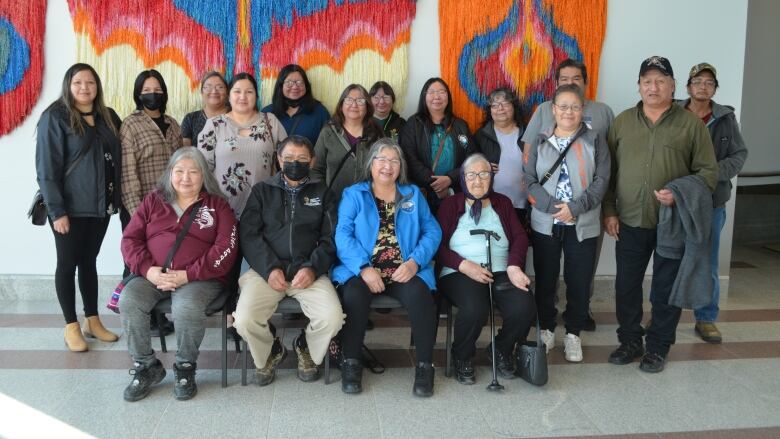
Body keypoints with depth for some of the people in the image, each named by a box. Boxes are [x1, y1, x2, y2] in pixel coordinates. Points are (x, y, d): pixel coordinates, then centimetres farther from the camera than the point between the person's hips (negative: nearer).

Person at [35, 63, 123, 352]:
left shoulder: (108, 117, 9)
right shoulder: (55, 118, -8)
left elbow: (118, 159, 13)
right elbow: (46, 168, -12)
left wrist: (116, 199, 5)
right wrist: (56, 210, -17)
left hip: (101, 205, 5)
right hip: (70, 207, -5)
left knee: (89, 261, 14)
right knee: (68, 263, 4)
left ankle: (93, 321, 23)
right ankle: (71, 327, 14)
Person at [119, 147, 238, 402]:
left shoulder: (217, 206, 9)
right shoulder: (153, 201, 17)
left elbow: (225, 249, -4)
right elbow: (130, 239, 11)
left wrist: (187, 274, -14)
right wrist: (148, 270, -8)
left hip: (200, 278, -3)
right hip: (153, 276, 3)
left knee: (186, 308, -34)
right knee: (128, 301, -25)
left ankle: (185, 367, -6)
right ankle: (146, 366, -4)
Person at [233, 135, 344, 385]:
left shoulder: (322, 193, 16)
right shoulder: (262, 191, 16)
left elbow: (330, 238, 5)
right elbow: (249, 234, 3)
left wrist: (313, 268, -13)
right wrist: (270, 269, -12)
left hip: (309, 271, 0)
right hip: (267, 269, 0)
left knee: (332, 318, -25)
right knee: (244, 321, -24)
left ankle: (307, 349, 12)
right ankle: (271, 351, 12)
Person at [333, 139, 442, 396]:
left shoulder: (413, 195, 19)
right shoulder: (354, 194, 12)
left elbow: (432, 232, 8)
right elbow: (343, 234, -2)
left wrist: (414, 261, -10)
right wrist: (364, 268, -17)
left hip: (405, 272, 1)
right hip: (363, 270, -1)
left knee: (419, 295, -30)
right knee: (354, 294, -32)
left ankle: (425, 365, -14)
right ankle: (351, 363, -12)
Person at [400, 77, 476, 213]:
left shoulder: (460, 125, 12)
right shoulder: (413, 124, 6)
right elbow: (409, 158, -6)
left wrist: (450, 178, -13)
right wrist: (433, 183, -15)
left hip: (455, 194, 2)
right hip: (422, 193, -2)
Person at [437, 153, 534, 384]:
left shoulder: (503, 203, 20)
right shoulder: (450, 204, 12)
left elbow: (520, 237, 9)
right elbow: (439, 246, 1)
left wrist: (514, 266, -11)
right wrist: (465, 266, -14)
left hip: (501, 272, 3)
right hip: (459, 274, -3)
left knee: (524, 307, -26)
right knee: (475, 309, -35)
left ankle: (502, 352, 7)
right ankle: (462, 357, -2)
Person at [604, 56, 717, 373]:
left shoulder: (691, 124, -1)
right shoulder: (622, 122, 6)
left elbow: (708, 171, -1)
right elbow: (608, 171, 7)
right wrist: (609, 211, 2)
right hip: (629, 223, 2)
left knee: (666, 289, 8)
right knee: (626, 286, 11)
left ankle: (658, 347, 24)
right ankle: (630, 341, 28)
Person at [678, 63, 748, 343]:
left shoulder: (726, 118, 2)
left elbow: (739, 155, 4)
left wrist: (715, 172, -14)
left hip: (711, 202, 1)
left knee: (707, 264, 9)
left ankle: (706, 319, 22)